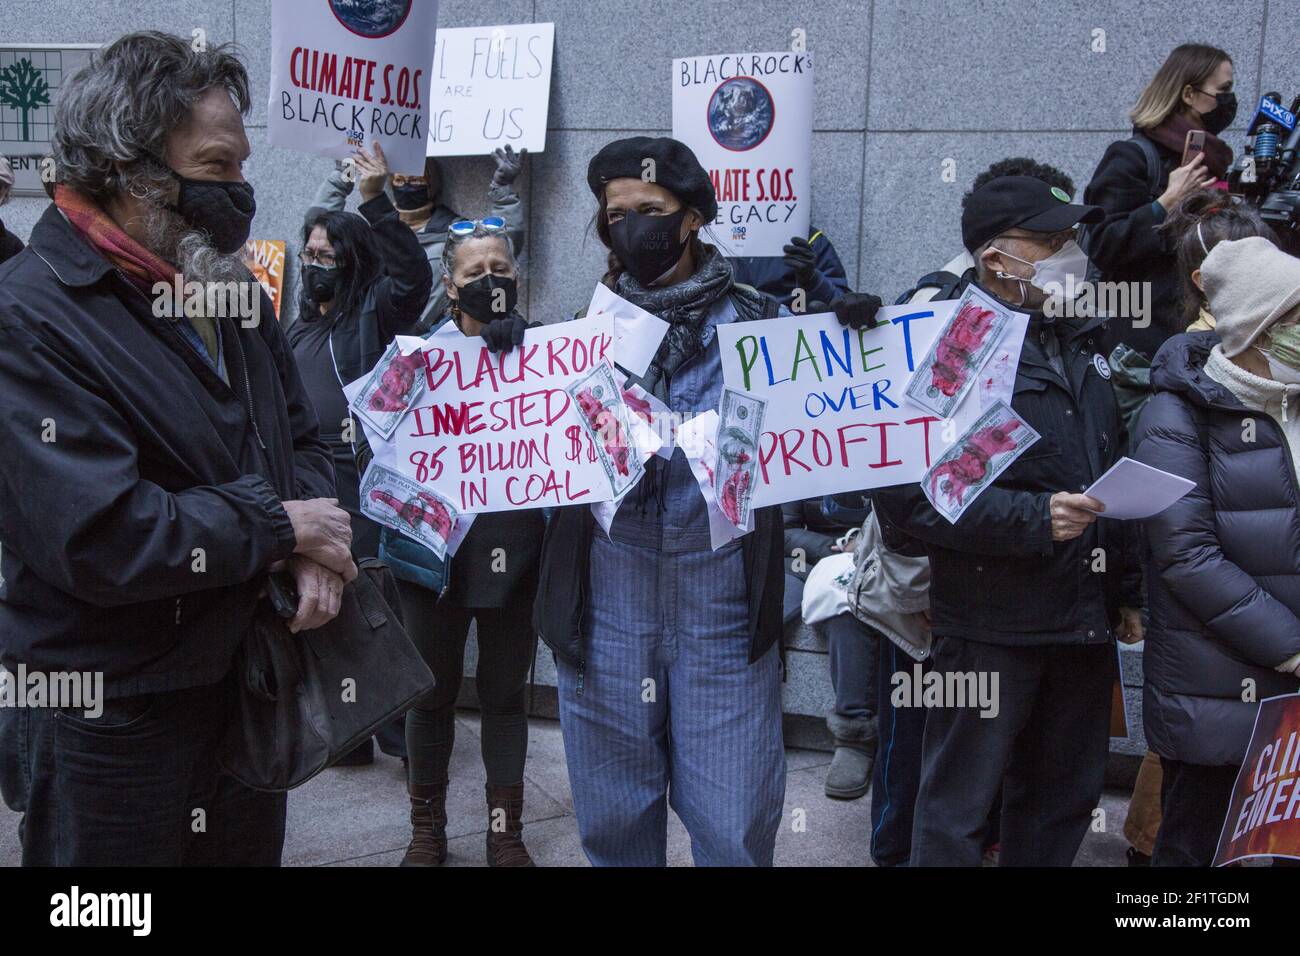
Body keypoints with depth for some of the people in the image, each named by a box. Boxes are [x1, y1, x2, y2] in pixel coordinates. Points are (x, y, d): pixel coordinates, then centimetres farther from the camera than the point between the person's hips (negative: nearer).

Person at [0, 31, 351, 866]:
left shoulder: (228, 286, 7)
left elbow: (303, 441, 12)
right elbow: (103, 538, -28)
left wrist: (319, 551, -8)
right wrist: (281, 524, -16)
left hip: (253, 691, 7)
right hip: (110, 726, -7)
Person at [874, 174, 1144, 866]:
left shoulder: (1082, 342, 13)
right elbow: (904, 492, -22)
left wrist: (1126, 590, 18)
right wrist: (1032, 519, -24)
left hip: (1086, 623, 8)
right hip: (992, 625, -7)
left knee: (1063, 802, 18)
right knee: (959, 809, 4)